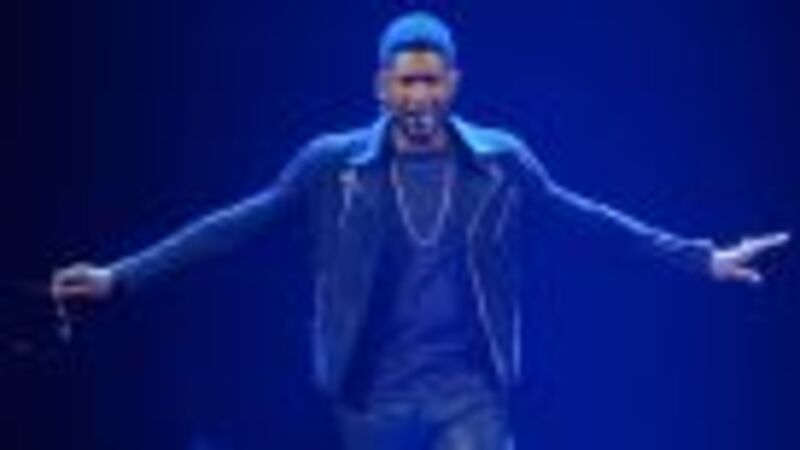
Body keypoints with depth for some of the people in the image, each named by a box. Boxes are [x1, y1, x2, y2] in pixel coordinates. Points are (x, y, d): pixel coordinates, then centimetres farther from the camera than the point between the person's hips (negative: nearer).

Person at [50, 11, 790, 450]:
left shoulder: (500, 164, -1)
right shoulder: (335, 166, -4)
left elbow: (588, 219, 8)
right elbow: (236, 226, -4)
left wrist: (702, 258, 9)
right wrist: (120, 277, -9)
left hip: (469, 389, 0)